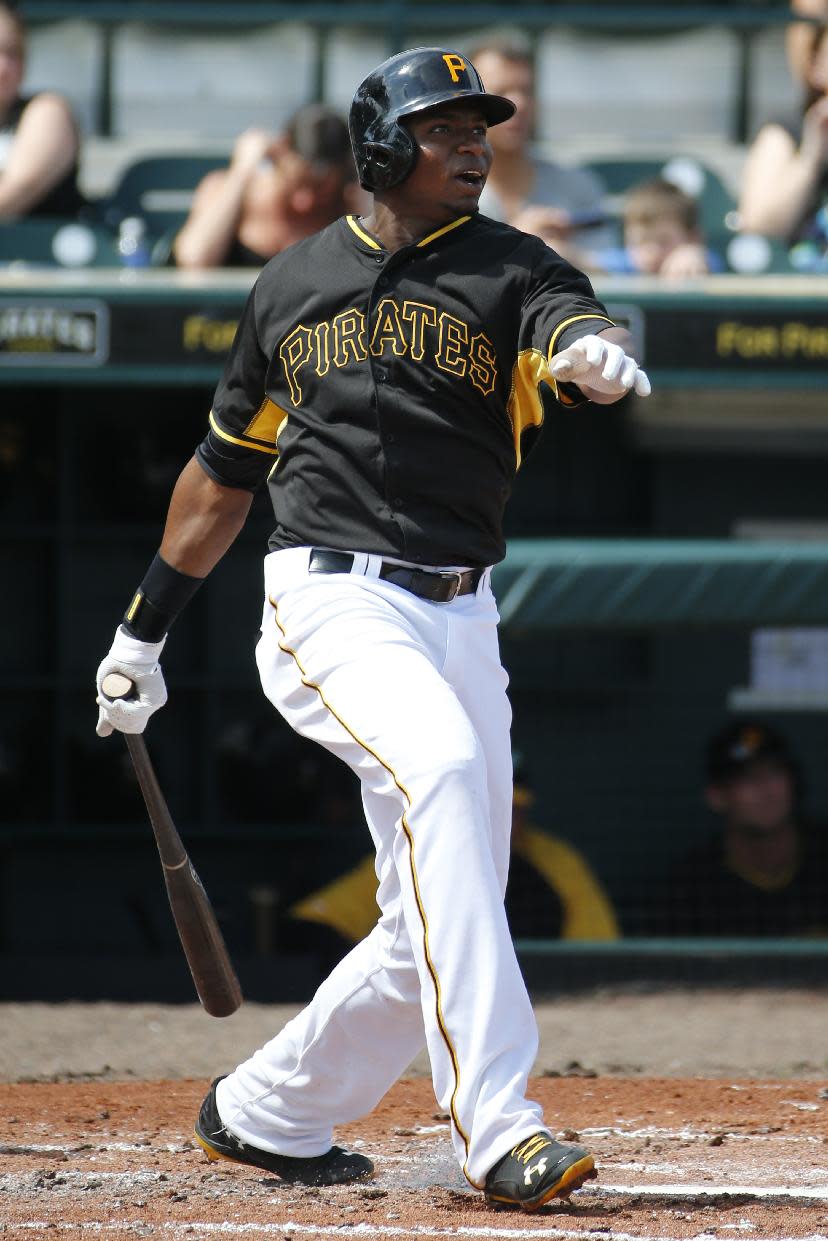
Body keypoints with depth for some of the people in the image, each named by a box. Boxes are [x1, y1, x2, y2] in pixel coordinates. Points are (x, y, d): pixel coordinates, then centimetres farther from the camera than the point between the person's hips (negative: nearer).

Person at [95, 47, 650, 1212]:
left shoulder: (508, 268, 7)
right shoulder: (294, 283, 10)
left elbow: (572, 323, -18)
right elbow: (225, 470, 21)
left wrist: (593, 351, -43)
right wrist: (144, 629, 23)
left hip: (461, 620, 3)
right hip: (331, 602, -3)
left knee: (435, 926, 4)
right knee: (440, 766, -31)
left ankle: (265, 1114, 28)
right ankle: (496, 1126, -39)